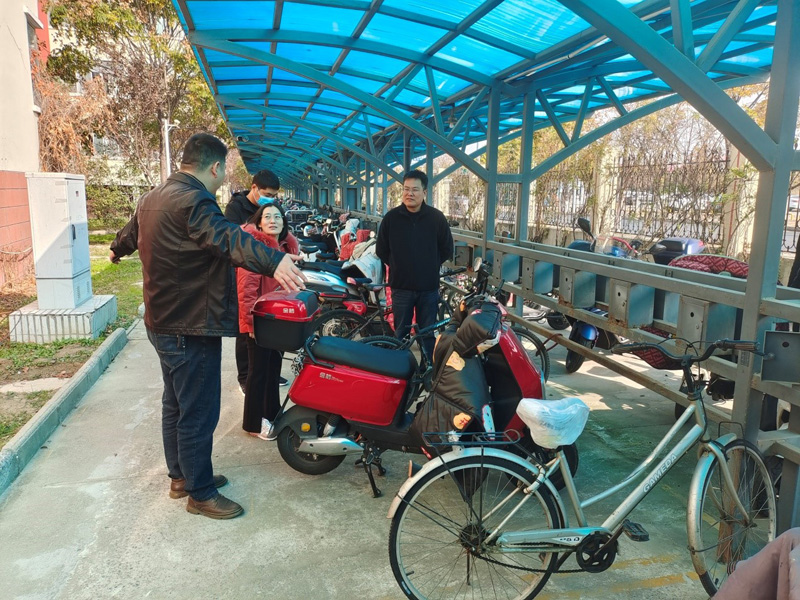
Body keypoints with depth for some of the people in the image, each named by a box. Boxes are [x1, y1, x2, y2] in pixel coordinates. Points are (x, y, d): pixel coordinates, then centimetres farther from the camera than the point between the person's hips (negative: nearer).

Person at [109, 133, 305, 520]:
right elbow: (228, 237, -42)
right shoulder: (193, 201, -21)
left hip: (163, 324, 11)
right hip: (191, 329, -11)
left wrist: (117, 250, 55)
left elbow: (131, 232, 32)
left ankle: (180, 475, 37)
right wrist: (274, 262, -59)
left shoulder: (152, 198, 11)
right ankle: (200, 493, 15)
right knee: (198, 413, 1)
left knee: (176, 404, 22)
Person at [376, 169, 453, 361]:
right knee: (401, 331, 11)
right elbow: (381, 250, 7)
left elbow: (446, 250, 7)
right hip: (401, 286, 0)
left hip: (429, 287, 0)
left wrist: (430, 266, 5)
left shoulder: (437, 218, -3)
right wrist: (398, 267, 5)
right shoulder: (391, 217, -3)